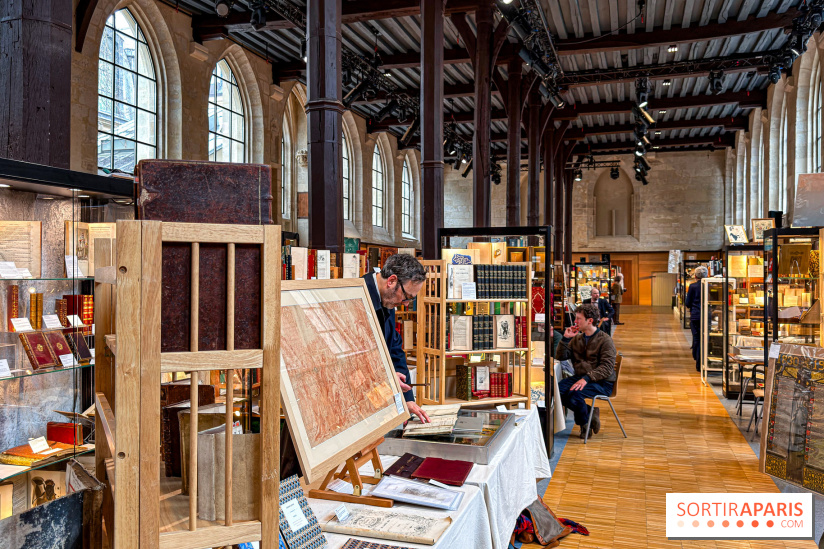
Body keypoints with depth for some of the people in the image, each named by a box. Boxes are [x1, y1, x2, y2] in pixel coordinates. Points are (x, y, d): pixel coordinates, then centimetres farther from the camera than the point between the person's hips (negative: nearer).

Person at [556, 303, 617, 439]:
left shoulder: (605, 340, -7)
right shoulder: (577, 339, 14)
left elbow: (607, 368, -17)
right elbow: (561, 357, 9)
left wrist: (586, 378, -29)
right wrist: (566, 338, -4)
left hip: (602, 382, -6)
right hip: (580, 378, 6)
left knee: (574, 393, -32)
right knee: (557, 389, -22)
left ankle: (584, 423, -1)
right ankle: (589, 413, -3)